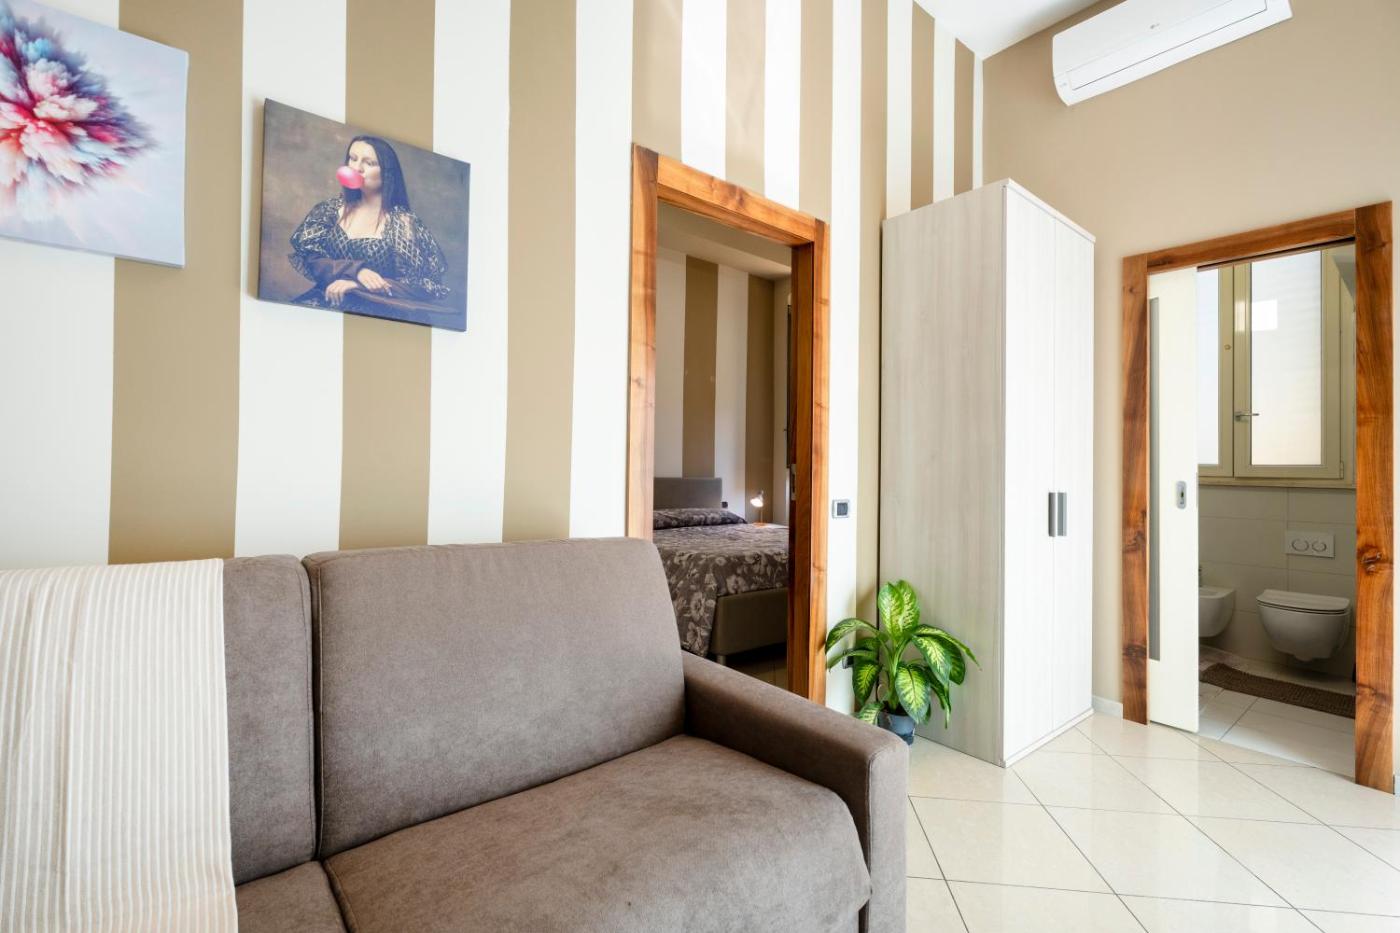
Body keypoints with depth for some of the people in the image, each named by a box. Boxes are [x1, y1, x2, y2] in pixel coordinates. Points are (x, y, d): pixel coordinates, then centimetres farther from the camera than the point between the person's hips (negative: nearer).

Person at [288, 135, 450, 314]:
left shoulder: (404, 223, -4)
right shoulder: (333, 207, 9)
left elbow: (422, 286, -9)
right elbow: (310, 259, 3)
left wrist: (358, 285, -15)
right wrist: (355, 270, -16)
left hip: (373, 312, -4)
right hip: (325, 303, 4)